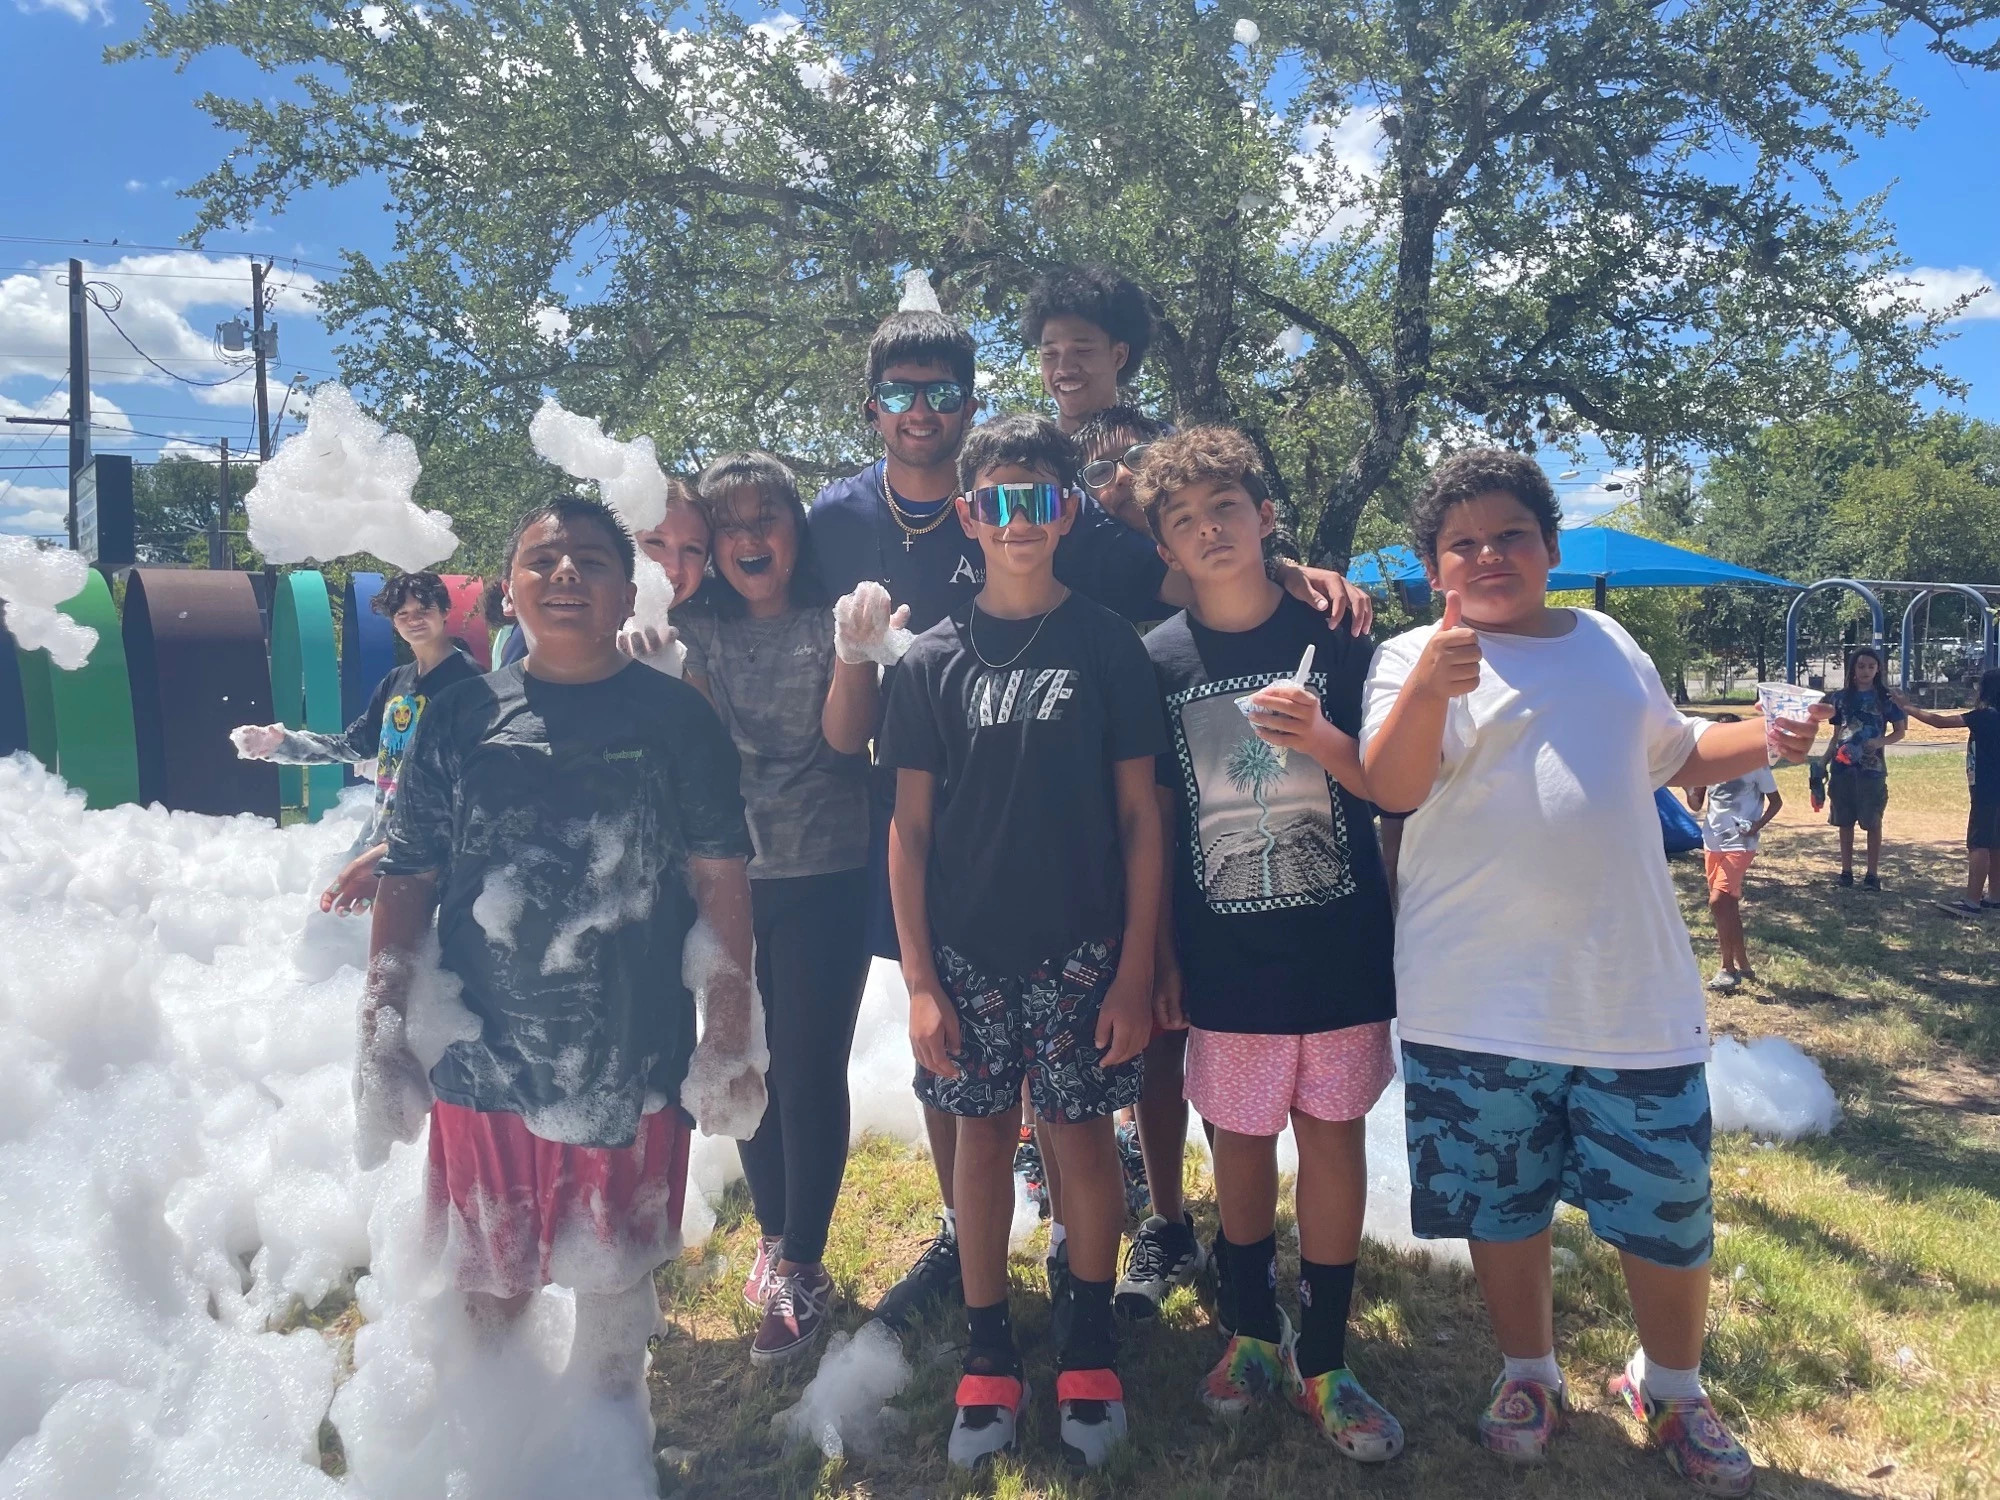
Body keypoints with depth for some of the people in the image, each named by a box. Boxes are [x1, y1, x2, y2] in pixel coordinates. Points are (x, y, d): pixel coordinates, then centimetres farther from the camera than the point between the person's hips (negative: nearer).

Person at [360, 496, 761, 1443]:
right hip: (483, 1061, 2)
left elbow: (720, 881, -4)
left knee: (616, 1275, 16)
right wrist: (381, 1043, 1)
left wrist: (729, 1042, -5)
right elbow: (408, 884, 3)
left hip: (632, 1064, -1)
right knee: (488, 1280, 17)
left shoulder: (675, 718, -4)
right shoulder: (462, 717, 1)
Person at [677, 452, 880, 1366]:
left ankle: (801, 1269, 12)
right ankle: (773, 1237, 32)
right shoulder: (698, 629, 8)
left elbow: (845, 733, -14)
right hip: (728, 872, 4)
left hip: (824, 877, -4)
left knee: (810, 1071, -1)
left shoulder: (832, 620, -2)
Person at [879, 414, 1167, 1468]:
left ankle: (1089, 1348, 29)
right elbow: (910, 828, 2)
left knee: (1082, 1136, 7)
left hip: (1080, 949, -1)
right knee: (982, 1135, 10)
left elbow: (1139, 815, -1)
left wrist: (1136, 970, -6)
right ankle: (987, 1354, 27)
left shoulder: (1106, 645, -1)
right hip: (967, 950, 1)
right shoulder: (932, 659, 2)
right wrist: (919, 980, -3)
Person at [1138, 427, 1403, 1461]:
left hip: (1342, 950, 0)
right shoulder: (1158, 661, -2)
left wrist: (1323, 743, -21)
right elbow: (1152, 821, 3)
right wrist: (1159, 957, 2)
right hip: (1224, 960, 0)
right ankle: (1253, 1330, 34)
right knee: (1240, 1142, 12)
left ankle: (1322, 1363, 25)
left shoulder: (1335, 635, -3)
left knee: (1333, 1137, 9)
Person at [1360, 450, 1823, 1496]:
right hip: (1478, 1006, -3)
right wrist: (1427, 689, -43)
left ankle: (1670, 1389, 38)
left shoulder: (1609, 645, 13)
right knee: (1503, 1206, 13)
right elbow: (1392, 785, -23)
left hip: (1634, 997, 4)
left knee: (1669, 1216, 12)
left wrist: (1764, 740, 6)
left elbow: (1674, 754, 26)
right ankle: (1529, 1374, 37)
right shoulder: (1417, 659, -5)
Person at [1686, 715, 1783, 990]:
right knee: (1728, 906, 13)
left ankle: (1728, 968, -6)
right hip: (1712, 843, 6)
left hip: (1740, 844, -6)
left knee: (1718, 902, -15)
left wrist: (1757, 825, -17)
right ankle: (1742, 964, 26)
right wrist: (1689, 787, -14)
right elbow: (1696, 805, 7)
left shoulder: (1754, 764, -8)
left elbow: (1775, 801, -1)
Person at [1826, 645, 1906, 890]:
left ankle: (1872, 873, 7)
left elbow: (1900, 731, 3)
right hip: (1842, 767, 3)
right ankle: (1846, 870, 15)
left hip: (1872, 768, -3)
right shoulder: (1841, 697, 7)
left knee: (1872, 822, 1)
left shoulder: (1886, 697, 0)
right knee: (1844, 821, 7)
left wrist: (1881, 742, -16)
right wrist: (1824, 762, 8)